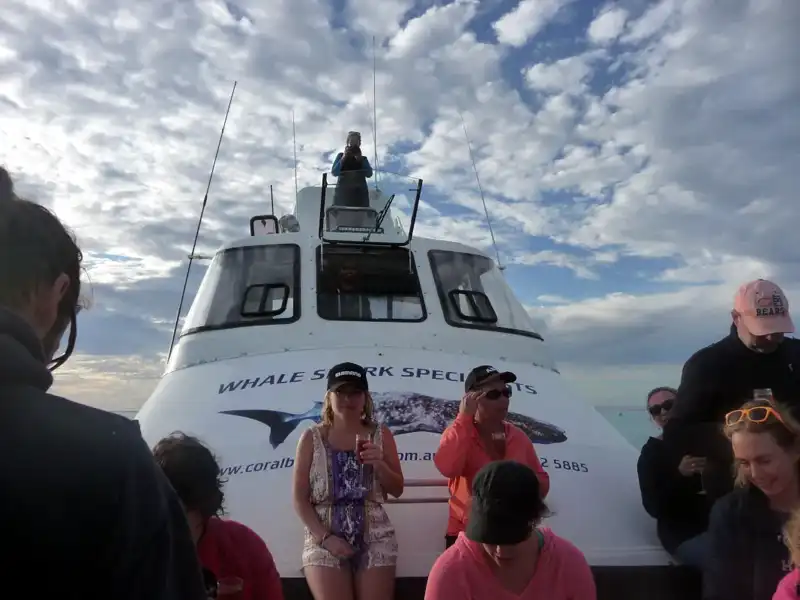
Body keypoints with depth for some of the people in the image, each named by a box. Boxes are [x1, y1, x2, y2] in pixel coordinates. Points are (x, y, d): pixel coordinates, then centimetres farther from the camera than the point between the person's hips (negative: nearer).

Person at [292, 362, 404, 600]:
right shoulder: (312, 438, 0)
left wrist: (379, 464, -11)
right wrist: (325, 537, -10)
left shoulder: (381, 435, 4)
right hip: (324, 539, -1)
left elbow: (397, 490, 8)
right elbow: (300, 499, 0)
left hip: (375, 538, 2)